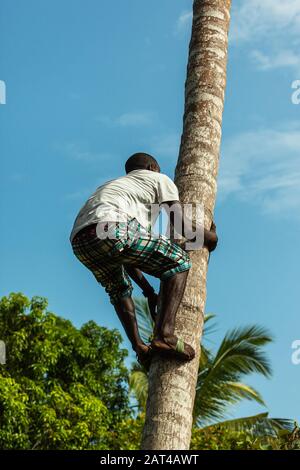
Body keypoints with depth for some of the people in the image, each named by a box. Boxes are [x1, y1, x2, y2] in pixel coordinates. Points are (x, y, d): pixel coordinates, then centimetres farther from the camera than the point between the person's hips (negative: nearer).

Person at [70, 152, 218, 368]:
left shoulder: (117, 185, 45)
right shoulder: (159, 179, 27)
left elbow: (125, 256, 42)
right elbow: (183, 228, 15)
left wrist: (149, 291, 44)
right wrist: (210, 237, 36)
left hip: (79, 241, 7)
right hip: (112, 230, -7)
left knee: (120, 290, 33)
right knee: (179, 261, 9)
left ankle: (139, 347, 16)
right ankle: (165, 334, -6)